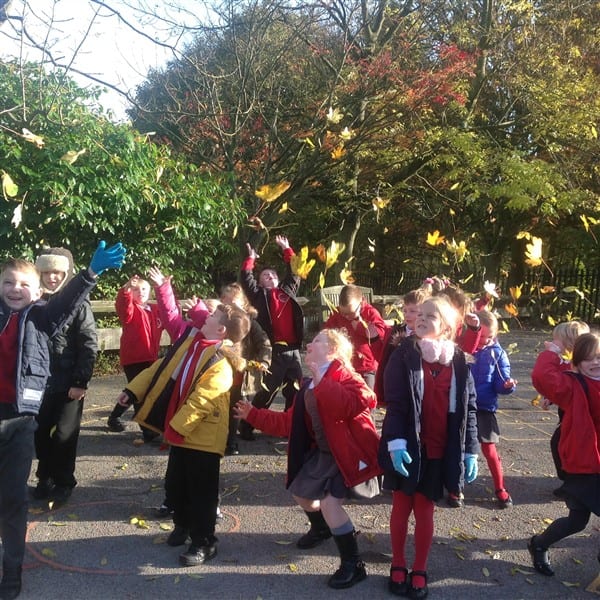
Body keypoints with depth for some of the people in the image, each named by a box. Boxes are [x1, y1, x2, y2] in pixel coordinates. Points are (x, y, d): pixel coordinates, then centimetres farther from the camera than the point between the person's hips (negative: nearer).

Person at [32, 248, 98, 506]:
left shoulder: (79, 305, -8)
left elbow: (89, 346, -11)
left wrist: (81, 381, -15)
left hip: (69, 384, -4)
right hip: (40, 382, 4)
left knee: (64, 435, 7)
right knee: (40, 433, 13)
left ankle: (64, 482, 25)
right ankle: (45, 478, 32)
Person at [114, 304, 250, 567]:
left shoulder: (220, 361, -21)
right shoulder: (191, 340, 5)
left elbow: (201, 400, -26)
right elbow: (162, 367, 11)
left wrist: (176, 426, -24)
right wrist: (133, 390, 9)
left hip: (203, 435, -8)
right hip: (181, 431, 8)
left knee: (201, 490, 3)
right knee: (174, 484, 20)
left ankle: (204, 543, 18)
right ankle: (183, 525, 42)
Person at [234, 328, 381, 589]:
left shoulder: (344, 376, -17)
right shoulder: (309, 386, 10)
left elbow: (361, 402, -40)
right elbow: (288, 423, 12)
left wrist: (322, 382, -39)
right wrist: (253, 415, 11)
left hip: (348, 452, -10)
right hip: (322, 452, 10)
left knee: (330, 503, -21)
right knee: (301, 492, 21)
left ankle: (353, 564, -3)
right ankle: (321, 529, 52)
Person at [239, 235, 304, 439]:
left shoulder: (288, 290, 18)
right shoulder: (260, 295, 8)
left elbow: (296, 271, 26)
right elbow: (246, 278, -2)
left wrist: (286, 249, 26)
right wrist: (251, 258, 5)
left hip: (293, 349, 5)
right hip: (273, 350, -5)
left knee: (295, 390, 9)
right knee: (268, 391, -3)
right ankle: (247, 426, 7)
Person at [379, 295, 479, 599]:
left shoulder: (458, 361, 0)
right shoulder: (404, 355, -7)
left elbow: (468, 408, 4)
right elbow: (394, 403, -12)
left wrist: (470, 451, 2)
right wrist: (396, 442, -21)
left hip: (438, 450, 2)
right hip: (407, 447, -1)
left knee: (424, 509, 13)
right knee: (402, 506, 12)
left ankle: (419, 570, 28)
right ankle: (398, 566, 30)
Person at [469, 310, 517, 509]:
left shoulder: (498, 353, -4)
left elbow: (501, 383, -7)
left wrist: (508, 385, -27)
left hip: (485, 408, 0)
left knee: (489, 450, 4)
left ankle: (500, 489, 22)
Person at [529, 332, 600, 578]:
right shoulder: (573, 385, -14)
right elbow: (542, 377, -32)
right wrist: (552, 353, -21)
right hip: (580, 467, -5)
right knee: (577, 519, 6)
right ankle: (538, 545, 31)